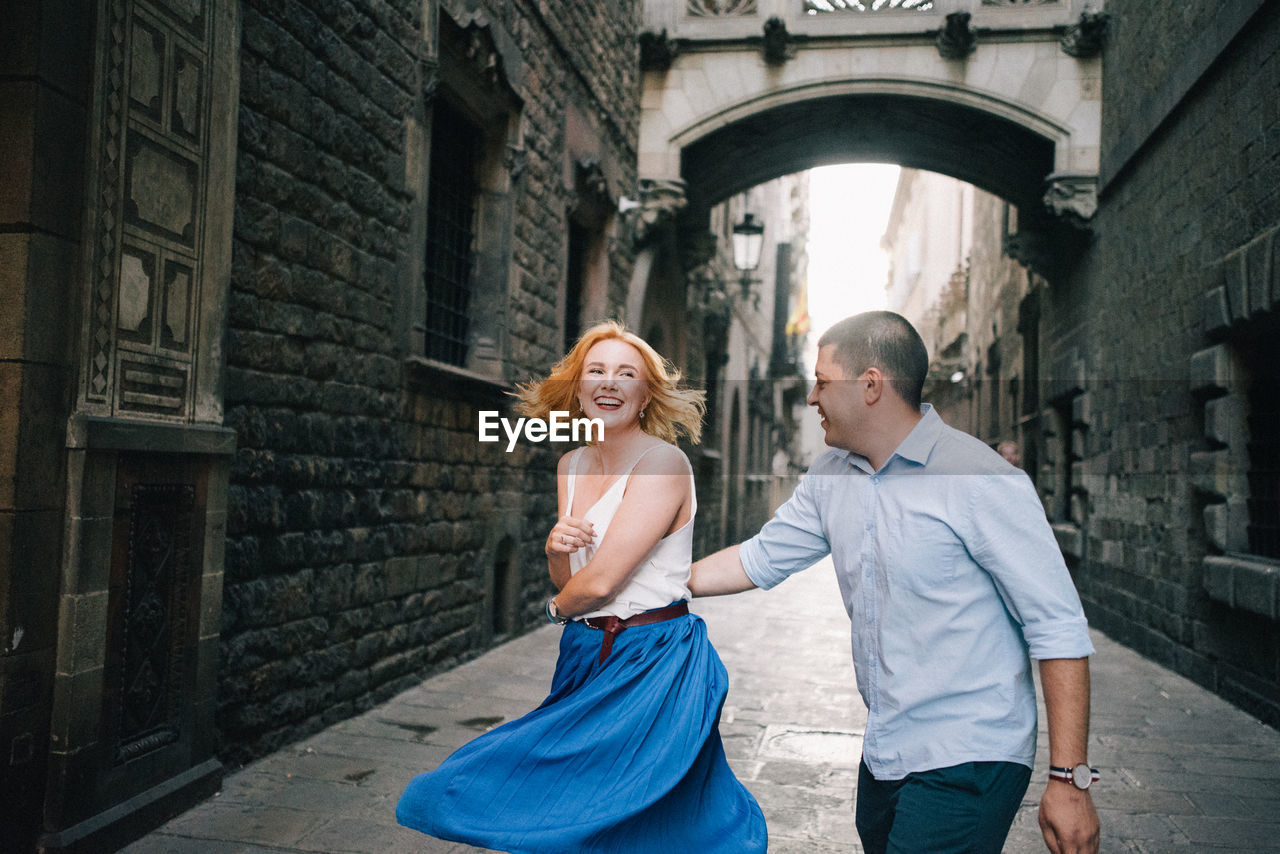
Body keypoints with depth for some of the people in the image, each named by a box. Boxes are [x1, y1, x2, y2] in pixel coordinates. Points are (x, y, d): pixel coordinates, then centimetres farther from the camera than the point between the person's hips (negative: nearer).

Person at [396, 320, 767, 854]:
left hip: (652, 663, -7)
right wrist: (556, 550, -9)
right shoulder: (571, 465, 7)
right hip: (586, 657, 7)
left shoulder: (662, 462, -17)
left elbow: (600, 581, -20)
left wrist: (557, 608, 2)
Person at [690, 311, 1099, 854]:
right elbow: (761, 560, 15)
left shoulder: (981, 482, -17)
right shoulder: (831, 476, 5)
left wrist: (1070, 780, -17)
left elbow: (1058, 629, -16)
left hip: (968, 764, -7)